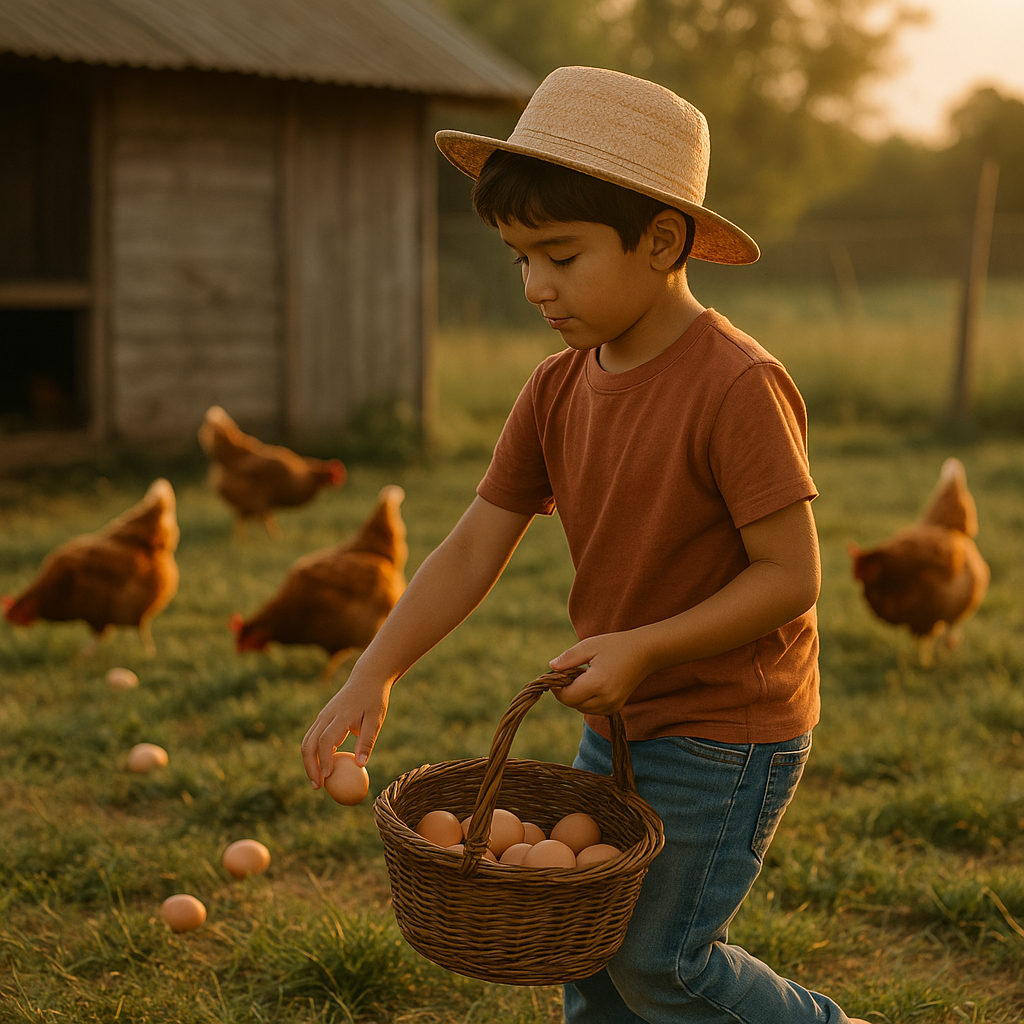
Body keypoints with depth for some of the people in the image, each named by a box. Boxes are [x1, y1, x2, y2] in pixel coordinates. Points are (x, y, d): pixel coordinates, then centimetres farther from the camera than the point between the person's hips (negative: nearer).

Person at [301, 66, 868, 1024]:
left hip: (727, 735, -7)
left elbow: (791, 576, -21)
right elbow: (473, 549, -2)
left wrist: (640, 647, -25)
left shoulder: (738, 386, -24)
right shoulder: (558, 389, -2)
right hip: (620, 720, 7)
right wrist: (371, 676, -13)